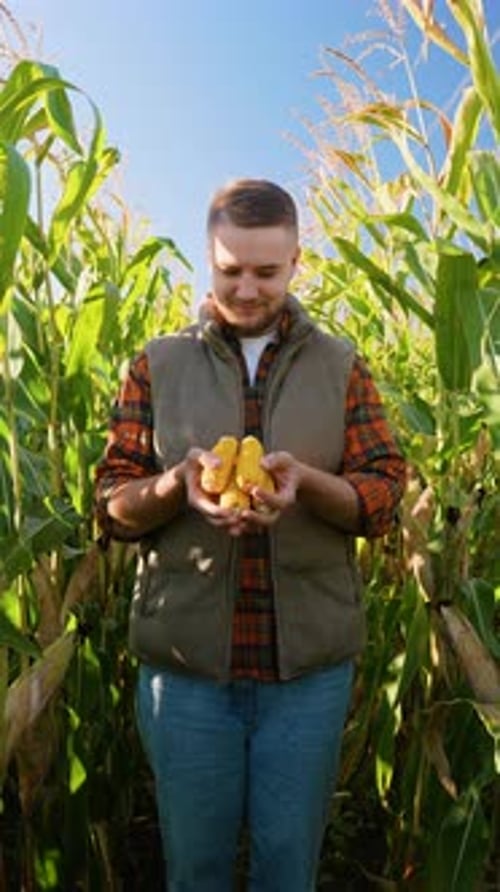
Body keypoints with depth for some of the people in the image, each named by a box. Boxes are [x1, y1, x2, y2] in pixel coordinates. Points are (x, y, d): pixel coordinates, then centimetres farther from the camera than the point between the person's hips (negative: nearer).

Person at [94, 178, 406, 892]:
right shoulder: (158, 365, 4)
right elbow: (112, 505, 2)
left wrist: (306, 482, -20)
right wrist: (178, 482, -19)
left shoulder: (341, 366, 5)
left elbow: (384, 495, 0)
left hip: (310, 663, 1)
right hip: (186, 659, 0)